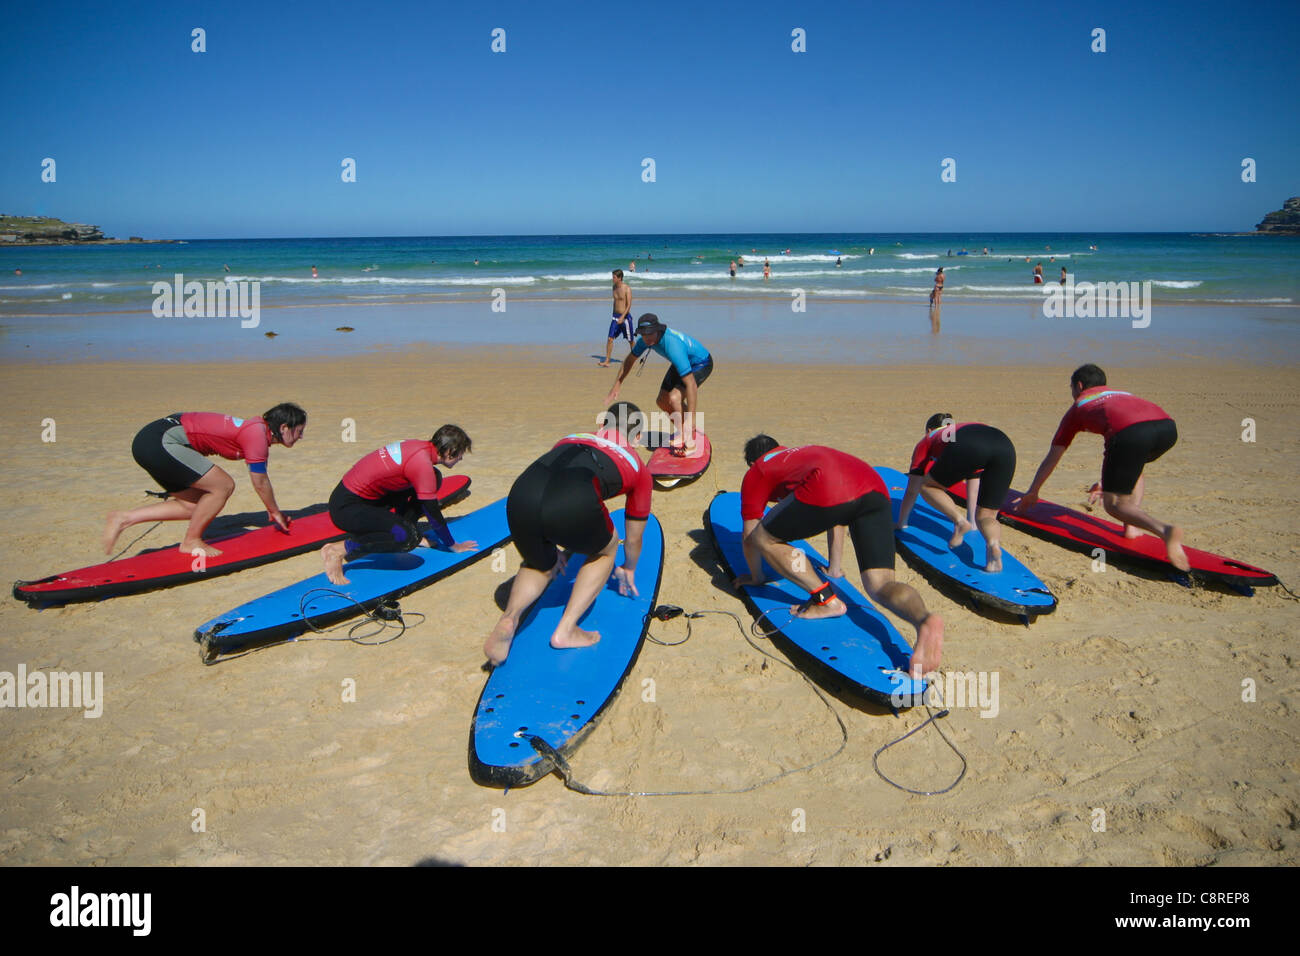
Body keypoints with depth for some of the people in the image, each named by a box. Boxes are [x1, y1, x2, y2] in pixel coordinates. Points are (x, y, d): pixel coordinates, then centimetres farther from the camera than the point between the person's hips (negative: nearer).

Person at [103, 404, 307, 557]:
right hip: (160, 443, -10)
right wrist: (275, 512, 10)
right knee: (223, 486, -8)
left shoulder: (257, 428, 16)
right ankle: (191, 542, 6)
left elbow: (261, 479, 29)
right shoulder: (257, 435, -13)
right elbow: (260, 483, -6)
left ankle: (124, 518, 14)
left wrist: (272, 511, 36)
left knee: (194, 506, 13)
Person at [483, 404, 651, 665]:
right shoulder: (639, 467, 31)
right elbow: (634, 539, 41)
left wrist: (552, 549, 67)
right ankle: (565, 630, 20)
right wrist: (629, 569, 63)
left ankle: (509, 616, 4)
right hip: (573, 504, -4)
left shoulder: (570, 438, 39)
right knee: (606, 551, 30)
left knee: (539, 565, 33)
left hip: (521, 494, 4)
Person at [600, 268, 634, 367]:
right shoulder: (614, 287, 8)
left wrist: (622, 317, -26)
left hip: (625, 317, -6)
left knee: (630, 340, 9)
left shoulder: (627, 288, -12)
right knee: (610, 339, -6)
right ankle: (607, 361, -6)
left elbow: (629, 305, -17)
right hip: (616, 316, 6)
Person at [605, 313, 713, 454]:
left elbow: (691, 384, -44)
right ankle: (680, 431, 35)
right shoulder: (645, 340, -17)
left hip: (701, 364, -9)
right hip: (683, 363, 9)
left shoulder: (673, 346, -41)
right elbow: (630, 359, 6)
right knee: (662, 401, 10)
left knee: (674, 397, -28)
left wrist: (690, 420, -46)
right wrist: (616, 386, 8)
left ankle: (689, 442, -14)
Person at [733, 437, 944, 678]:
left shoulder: (756, 472, 28)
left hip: (828, 491, -6)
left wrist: (756, 577, 46)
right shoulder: (808, 452, 44)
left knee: (764, 538, 14)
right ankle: (924, 620, -29)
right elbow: (837, 517, 52)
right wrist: (834, 569, 60)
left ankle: (826, 600, 7)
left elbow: (750, 536, 30)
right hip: (876, 488, 6)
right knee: (880, 586, 3)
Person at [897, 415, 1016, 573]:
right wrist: (972, 519, 66)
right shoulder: (962, 428, 48)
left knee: (928, 486, 22)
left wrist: (901, 523, 49)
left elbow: (912, 490, 37)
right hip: (1005, 446, 4)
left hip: (966, 447, -4)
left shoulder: (927, 441, 36)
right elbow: (973, 480, 56)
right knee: (986, 516, 13)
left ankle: (959, 520, 1)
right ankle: (993, 543, -19)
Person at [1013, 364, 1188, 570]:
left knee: (1114, 505, 7)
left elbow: (1051, 459, 38)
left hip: (1130, 433, -5)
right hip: (1167, 427, 5)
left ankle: (1164, 530, -22)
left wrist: (1032, 493, 50)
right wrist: (1109, 482, 67)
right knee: (1133, 465, 37)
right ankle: (1132, 525, 21)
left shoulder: (1078, 406, 31)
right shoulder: (1121, 394, 43)